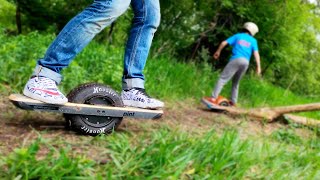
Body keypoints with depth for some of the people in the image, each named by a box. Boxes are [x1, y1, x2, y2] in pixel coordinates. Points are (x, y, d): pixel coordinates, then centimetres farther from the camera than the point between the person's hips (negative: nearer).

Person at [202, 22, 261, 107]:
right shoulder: (253, 40, 19)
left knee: (223, 78, -8)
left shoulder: (237, 36, 17)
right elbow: (256, 53, 6)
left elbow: (224, 43, 9)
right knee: (236, 82, 18)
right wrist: (258, 67, 3)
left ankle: (213, 98, -21)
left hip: (236, 59, -3)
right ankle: (233, 102, 18)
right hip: (246, 62, 3)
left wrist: (218, 51, 23)